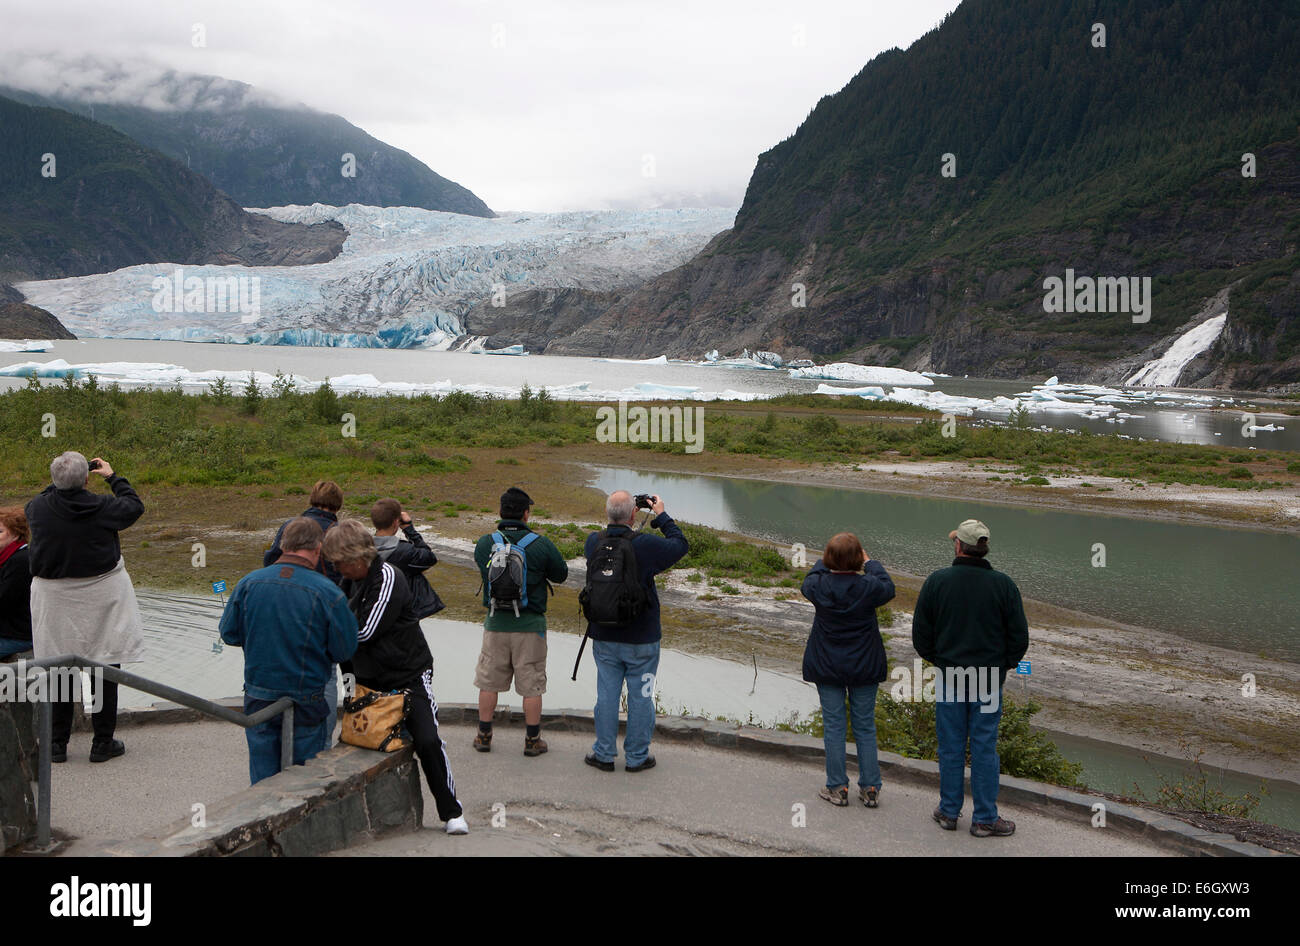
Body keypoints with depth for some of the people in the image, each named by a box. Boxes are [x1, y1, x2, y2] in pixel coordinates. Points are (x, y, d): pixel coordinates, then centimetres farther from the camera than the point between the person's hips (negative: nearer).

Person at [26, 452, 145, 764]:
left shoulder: (38, 508, -8)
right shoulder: (102, 508, -15)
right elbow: (134, 506, 5)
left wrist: (62, 481, 21)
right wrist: (113, 477, 15)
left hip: (54, 602, 3)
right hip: (101, 599, -3)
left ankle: (57, 742, 17)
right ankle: (102, 742, 11)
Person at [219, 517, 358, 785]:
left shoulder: (249, 583, -7)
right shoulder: (327, 592, -16)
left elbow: (229, 634, 3)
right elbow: (345, 650, -10)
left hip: (258, 698, 3)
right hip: (307, 699, -3)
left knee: (262, 778, 16)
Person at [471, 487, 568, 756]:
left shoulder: (484, 544, -4)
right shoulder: (541, 545, -12)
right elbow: (561, 574, 0)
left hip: (495, 624, 2)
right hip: (529, 625, -2)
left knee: (488, 682, 15)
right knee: (532, 686, 8)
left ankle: (484, 736, 23)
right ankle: (533, 741, 15)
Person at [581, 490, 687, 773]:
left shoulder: (593, 542, -7)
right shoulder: (645, 544, -19)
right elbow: (681, 545, -4)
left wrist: (618, 523, 12)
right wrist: (661, 516, 5)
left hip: (604, 637, 4)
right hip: (641, 639, -4)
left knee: (607, 694, 13)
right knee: (640, 696, 9)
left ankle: (604, 754, 21)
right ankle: (637, 756, 17)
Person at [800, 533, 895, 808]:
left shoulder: (819, 586, -12)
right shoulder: (868, 586, -15)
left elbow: (807, 583, 13)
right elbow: (888, 588, 7)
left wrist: (823, 561, 24)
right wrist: (870, 563, 18)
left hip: (826, 667, 0)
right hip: (864, 667, 0)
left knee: (833, 726, 8)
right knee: (865, 727, 11)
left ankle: (837, 788, 12)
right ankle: (870, 789, 15)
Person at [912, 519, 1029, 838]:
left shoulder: (936, 581, -7)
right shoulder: (1003, 584, -7)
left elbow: (920, 634, 0)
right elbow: (1020, 635, -2)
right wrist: (1004, 665, 14)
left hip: (948, 678, 1)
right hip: (990, 678, 0)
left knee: (951, 746, 10)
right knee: (984, 747, 5)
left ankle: (949, 812, 20)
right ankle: (985, 819, 11)